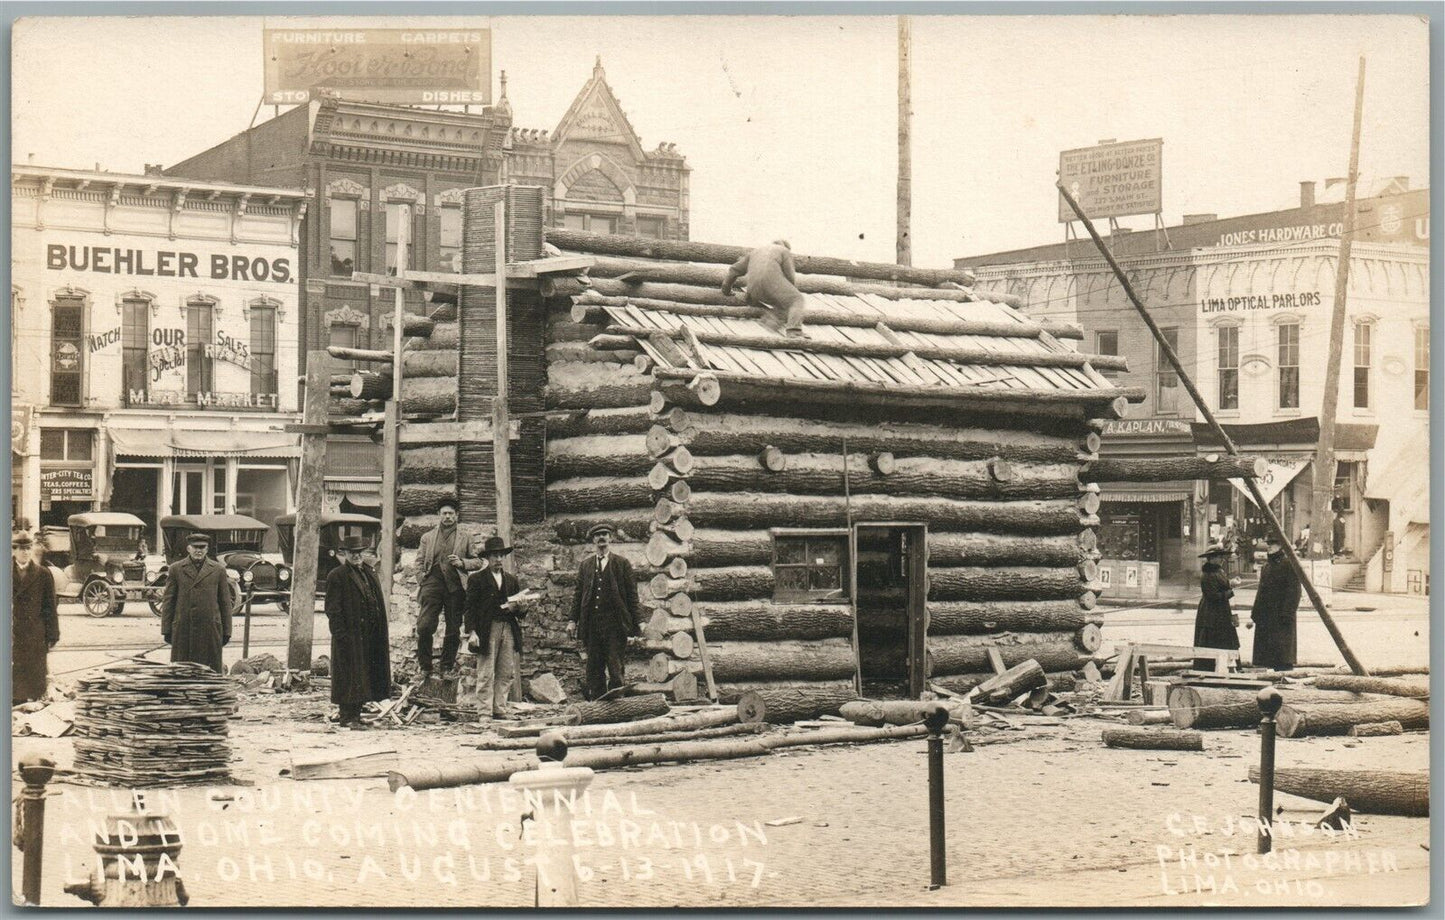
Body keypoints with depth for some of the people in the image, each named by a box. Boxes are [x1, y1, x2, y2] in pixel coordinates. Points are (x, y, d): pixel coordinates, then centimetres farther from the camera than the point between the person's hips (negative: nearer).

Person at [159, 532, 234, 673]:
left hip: (210, 628, 0)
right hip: (183, 629, 0)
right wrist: (166, 629, 1)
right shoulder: (175, 569, 7)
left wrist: (227, 631, 5)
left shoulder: (218, 570, 8)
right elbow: (168, 601, 7)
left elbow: (226, 602, 9)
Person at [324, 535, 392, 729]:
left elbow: (379, 605, 20)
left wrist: (383, 637, 14)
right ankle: (347, 718, -1)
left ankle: (355, 715, 17)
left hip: (369, 637, 7)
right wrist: (341, 634, -18)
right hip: (350, 636, -7)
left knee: (364, 676, 10)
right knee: (350, 677, -5)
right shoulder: (337, 576, -6)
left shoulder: (370, 574, 17)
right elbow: (332, 609, -10)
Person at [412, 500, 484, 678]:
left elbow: (478, 561, 10)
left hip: (455, 585, 0)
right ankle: (425, 667, 2)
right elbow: (419, 561, 15)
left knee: (453, 629, 2)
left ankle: (448, 667, 14)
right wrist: (422, 581, 1)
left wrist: (462, 563, -8)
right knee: (424, 627, -11)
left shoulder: (466, 536, 12)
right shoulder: (427, 537, 17)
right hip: (432, 583, 0)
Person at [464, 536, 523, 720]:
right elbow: (470, 607, 0)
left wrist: (516, 608, -4)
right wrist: (471, 632, -11)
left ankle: (500, 710, 9)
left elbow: (522, 612, 20)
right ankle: (485, 712, -1)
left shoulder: (512, 580, 18)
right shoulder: (477, 579, 4)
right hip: (487, 631, -4)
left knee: (506, 673, 3)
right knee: (486, 674, -4)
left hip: (509, 630, 4)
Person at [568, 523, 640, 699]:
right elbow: (578, 593, 13)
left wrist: (634, 624, -2)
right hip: (591, 624, 3)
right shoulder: (585, 565, 15)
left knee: (615, 667, -6)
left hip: (615, 623, -3)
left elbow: (632, 595, 4)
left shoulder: (623, 564, 7)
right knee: (594, 668, 3)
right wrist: (573, 620, 4)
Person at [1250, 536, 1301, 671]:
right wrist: (1255, 613, 16)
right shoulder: (1267, 565, 16)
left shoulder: (1288, 565, -9)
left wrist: (1287, 613, -21)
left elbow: (1293, 590, -14)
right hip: (1266, 613, 8)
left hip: (1280, 613, -8)